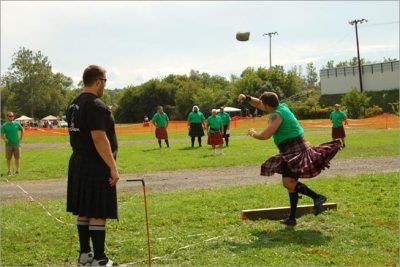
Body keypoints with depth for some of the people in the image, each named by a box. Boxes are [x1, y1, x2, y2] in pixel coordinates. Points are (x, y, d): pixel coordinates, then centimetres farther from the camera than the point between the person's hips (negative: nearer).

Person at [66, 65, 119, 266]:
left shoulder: (74, 105, 12)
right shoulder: (96, 105, -17)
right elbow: (99, 138, -23)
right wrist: (113, 167, -21)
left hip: (78, 163, 9)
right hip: (96, 166, -9)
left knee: (84, 212, 14)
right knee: (98, 214, -5)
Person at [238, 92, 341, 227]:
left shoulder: (277, 115, -16)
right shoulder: (281, 107, 13)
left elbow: (265, 135, -22)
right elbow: (259, 104, 26)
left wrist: (253, 133, -2)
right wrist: (247, 98, 13)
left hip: (295, 151, -10)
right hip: (293, 151, 10)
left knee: (288, 182, -24)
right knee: (290, 182, 13)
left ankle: (317, 197, -19)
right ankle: (292, 218, 19)